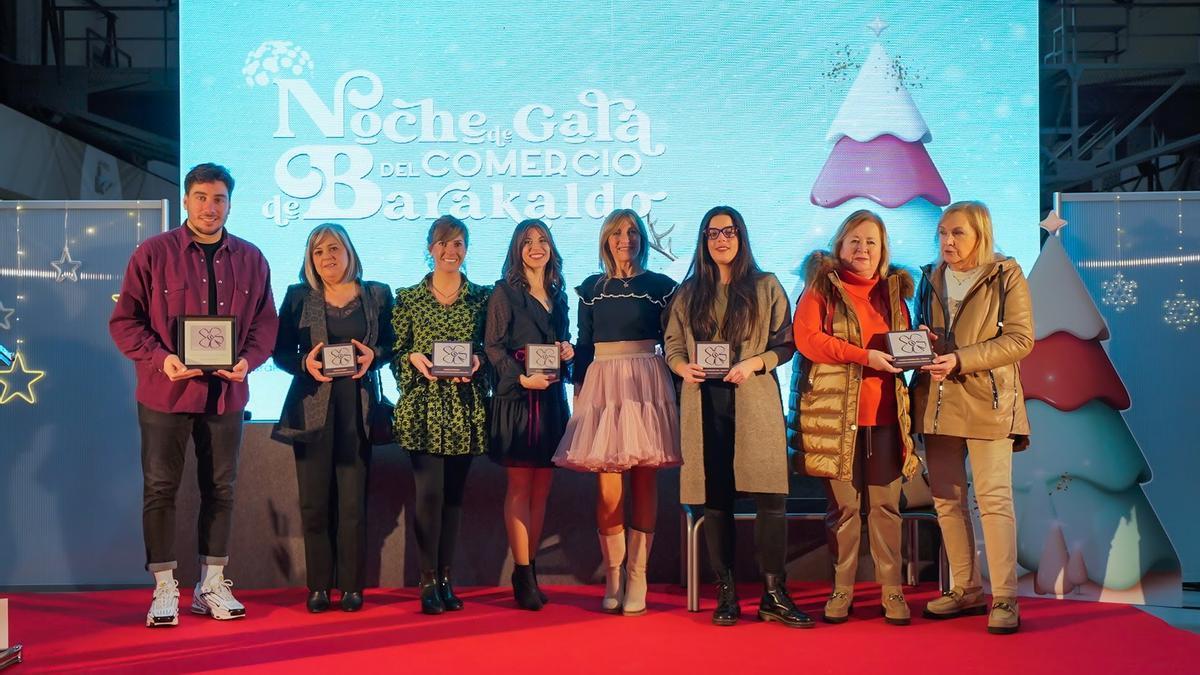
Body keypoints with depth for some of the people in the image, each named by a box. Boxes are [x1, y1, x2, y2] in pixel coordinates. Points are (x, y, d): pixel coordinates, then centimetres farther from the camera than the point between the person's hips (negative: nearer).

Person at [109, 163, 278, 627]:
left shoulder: (250, 259, 6)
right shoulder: (153, 253, -2)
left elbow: (265, 322, 8)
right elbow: (125, 320, -2)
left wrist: (248, 360, -11)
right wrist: (161, 358, -17)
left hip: (226, 393, 3)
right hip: (165, 392, -2)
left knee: (220, 489, 9)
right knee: (160, 489, 2)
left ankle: (212, 584, 21)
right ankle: (164, 589, 12)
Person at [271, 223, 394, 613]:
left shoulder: (377, 295, 8)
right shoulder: (298, 297, 8)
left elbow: (392, 344, 9)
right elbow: (280, 351, 6)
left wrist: (374, 356, -11)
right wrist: (304, 362, -13)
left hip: (358, 408, 0)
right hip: (312, 407, 1)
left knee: (353, 500, -1)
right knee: (314, 501, 1)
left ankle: (351, 586, 8)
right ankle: (318, 586, 10)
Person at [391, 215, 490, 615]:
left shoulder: (481, 297, 8)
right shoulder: (408, 298, 6)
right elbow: (395, 353, 7)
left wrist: (477, 360, -10)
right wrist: (414, 359, -13)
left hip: (465, 407, 2)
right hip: (423, 406, -1)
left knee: (454, 493, 5)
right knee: (429, 490, -9)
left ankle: (446, 578, 14)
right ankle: (428, 581, 1)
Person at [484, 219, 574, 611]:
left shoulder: (557, 294, 17)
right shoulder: (505, 292, -1)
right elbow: (493, 347, -7)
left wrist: (568, 352, 0)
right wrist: (522, 377, -18)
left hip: (551, 397, 6)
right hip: (516, 397, -6)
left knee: (542, 488, 6)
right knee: (520, 486, -4)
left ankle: (528, 569, 13)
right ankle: (523, 576, -1)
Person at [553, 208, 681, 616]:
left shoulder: (660, 286, 7)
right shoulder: (591, 288, 12)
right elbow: (583, 345, 13)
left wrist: (675, 392, 0)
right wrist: (578, 389, 5)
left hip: (647, 383, -1)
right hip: (602, 384, 1)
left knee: (644, 483, -1)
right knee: (608, 486, -3)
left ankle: (636, 579, 5)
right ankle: (612, 578, 7)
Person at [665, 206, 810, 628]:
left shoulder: (767, 287, 7)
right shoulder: (688, 293, 13)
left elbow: (786, 343, 4)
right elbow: (672, 347, 13)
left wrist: (754, 363, -13)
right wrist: (684, 368, -8)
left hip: (755, 404, -2)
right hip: (704, 405, 2)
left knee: (771, 497, -9)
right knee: (715, 499, 3)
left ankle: (774, 596, -1)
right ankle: (726, 594, 11)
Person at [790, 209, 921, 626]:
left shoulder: (893, 290, 15)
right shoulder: (822, 287, 2)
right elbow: (806, 338, -11)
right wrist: (864, 355, -17)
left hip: (884, 411, 3)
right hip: (835, 411, -3)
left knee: (886, 503, 3)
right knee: (843, 505, 2)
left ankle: (892, 590, 11)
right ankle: (841, 589, 13)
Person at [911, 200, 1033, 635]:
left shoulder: (1006, 276, -2)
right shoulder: (930, 278, 15)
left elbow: (1020, 339, -9)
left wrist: (961, 359, -18)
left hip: (987, 401, -5)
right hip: (937, 400, 5)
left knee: (994, 499, -6)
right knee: (947, 500, 6)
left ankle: (1004, 599, 1)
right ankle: (966, 590, 16)